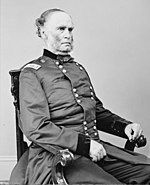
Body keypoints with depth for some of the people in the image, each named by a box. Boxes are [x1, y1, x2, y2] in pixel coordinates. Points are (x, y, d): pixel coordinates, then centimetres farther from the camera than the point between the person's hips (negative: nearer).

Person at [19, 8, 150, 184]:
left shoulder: (78, 68, 23)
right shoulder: (31, 72, -1)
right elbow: (36, 128, -11)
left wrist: (125, 126, 6)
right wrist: (85, 144, -18)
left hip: (95, 148, 7)